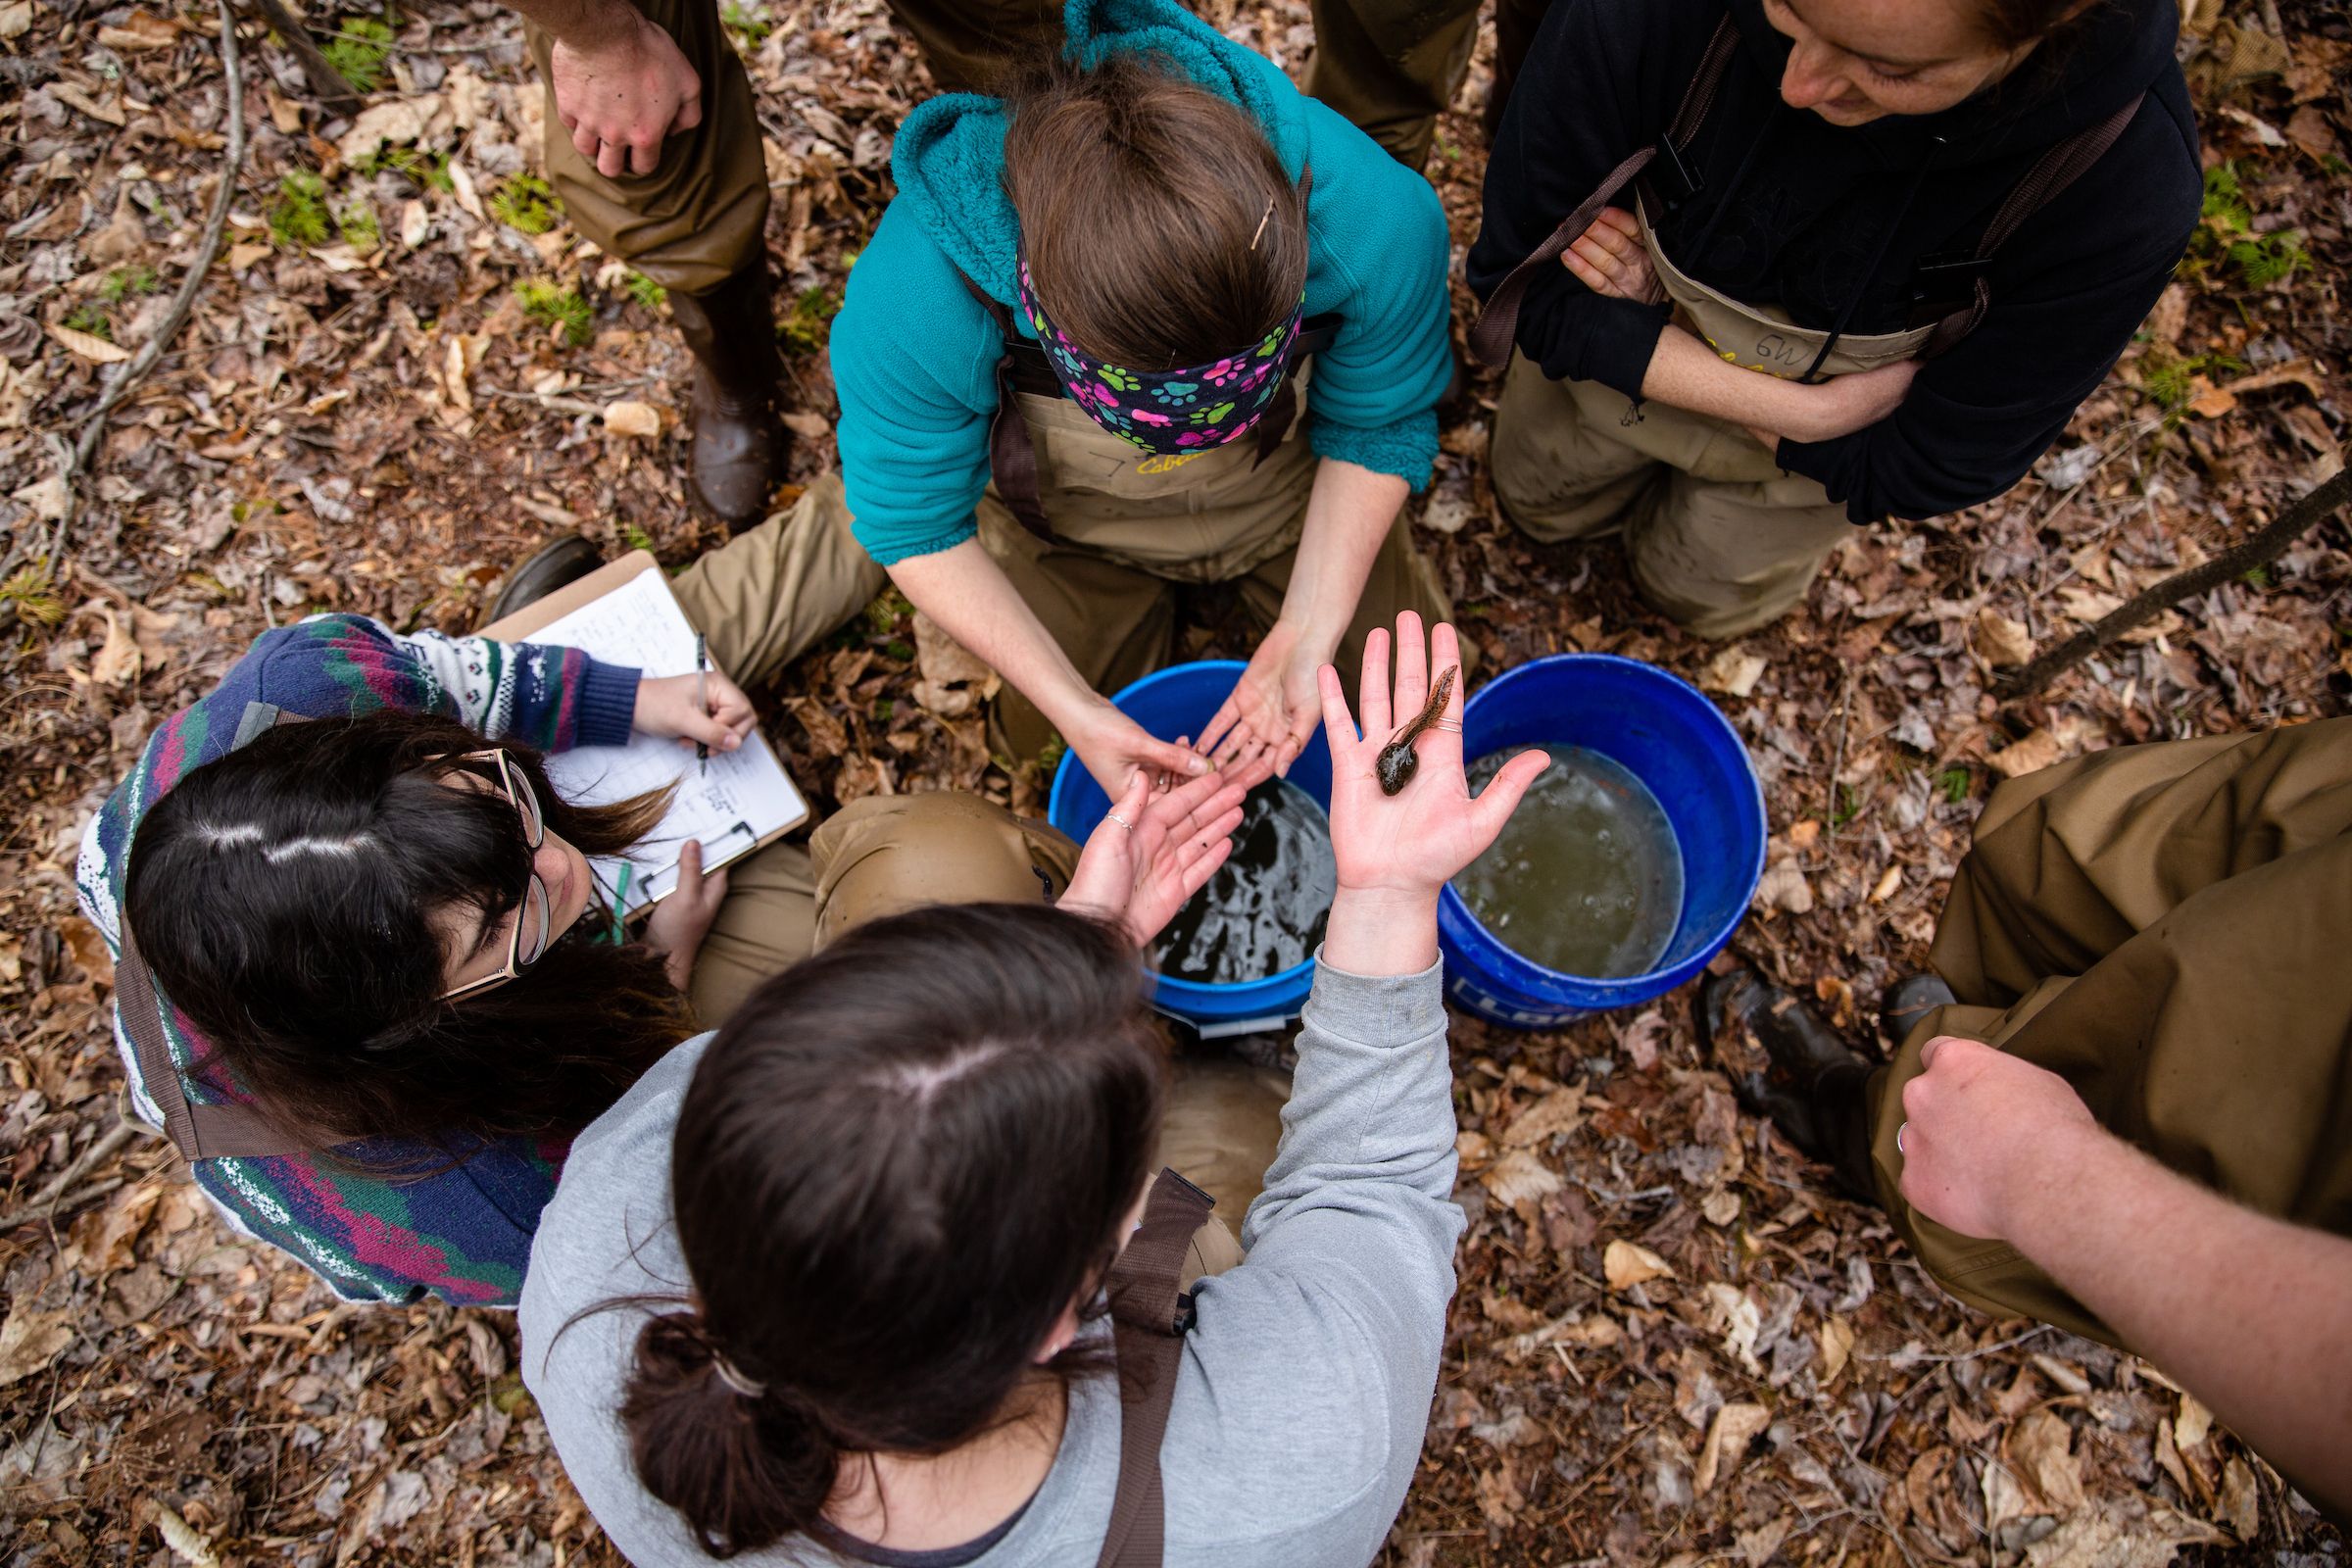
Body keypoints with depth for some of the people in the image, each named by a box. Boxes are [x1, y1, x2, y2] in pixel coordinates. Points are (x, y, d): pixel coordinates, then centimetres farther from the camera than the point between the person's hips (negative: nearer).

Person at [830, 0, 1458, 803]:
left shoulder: (1373, 218, -38)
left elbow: (1377, 428, -18)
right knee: (1039, 731, 12)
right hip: (1074, 522, 0)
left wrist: (1307, 633, -26)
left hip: (1291, 494, 1)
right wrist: (1074, 708, -29)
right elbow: (914, 526, -23)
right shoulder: (914, 301, -40)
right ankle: (1142, 592, 36)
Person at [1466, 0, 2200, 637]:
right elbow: (1519, 278, -28)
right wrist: (1803, 412, -33)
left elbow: (1925, 471, -25)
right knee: (1540, 501, 27)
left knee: (1698, 593, 23)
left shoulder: (2126, 182, -38)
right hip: (1613, 344, 1)